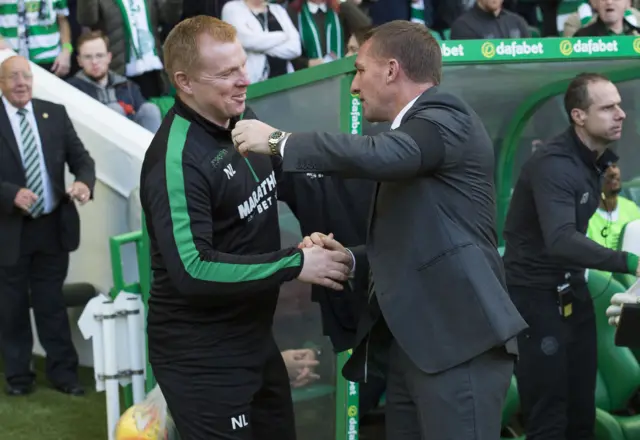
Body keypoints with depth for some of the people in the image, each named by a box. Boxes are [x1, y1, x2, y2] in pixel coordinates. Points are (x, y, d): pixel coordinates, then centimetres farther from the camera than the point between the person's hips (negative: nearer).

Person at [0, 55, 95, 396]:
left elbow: (80, 157, 3)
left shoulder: (55, 114, 5)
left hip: (53, 226, 2)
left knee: (52, 303, 11)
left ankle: (63, 371, 20)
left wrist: (84, 181, -18)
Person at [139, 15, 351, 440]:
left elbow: (279, 176, 21)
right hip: (201, 354, -8)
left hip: (254, 336, 8)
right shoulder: (177, 159, -24)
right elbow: (192, 269, -30)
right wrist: (295, 264, -24)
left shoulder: (244, 118, 1)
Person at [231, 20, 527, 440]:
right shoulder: (415, 130, 21)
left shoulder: (447, 118, -7)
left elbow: (378, 155, -28)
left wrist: (279, 140, -17)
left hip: (458, 339, -9)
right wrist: (350, 257, 10)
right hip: (411, 341, 9)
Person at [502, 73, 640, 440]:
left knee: (583, 409, 11)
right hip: (536, 295, -8)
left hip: (572, 290, 9)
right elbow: (560, 241, -39)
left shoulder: (595, 159, 5)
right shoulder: (554, 164, -24)